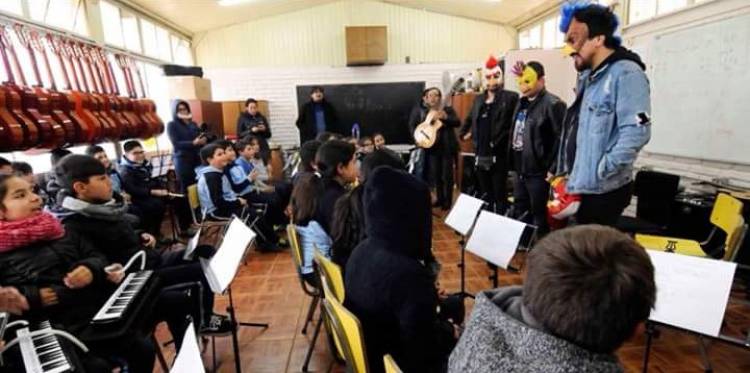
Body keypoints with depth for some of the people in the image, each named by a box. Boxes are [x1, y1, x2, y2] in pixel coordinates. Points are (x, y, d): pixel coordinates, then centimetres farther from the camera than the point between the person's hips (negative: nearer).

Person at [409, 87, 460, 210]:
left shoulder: (447, 109, 2)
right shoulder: (419, 110, 7)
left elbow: (457, 122, -9)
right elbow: (412, 125, 4)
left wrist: (445, 117, -25)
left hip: (447, 146, -2)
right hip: (431, 146, 2)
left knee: (447, 175, 1)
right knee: (435, 174, 10)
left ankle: (447, 201, 12)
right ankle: (439, 199, 24)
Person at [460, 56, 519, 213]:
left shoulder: (510, 97, -6)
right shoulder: (478, 99, 13)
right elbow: (469, 119, 27)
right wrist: (464, 134, 19)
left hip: (498, 157, -6)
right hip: (480, 156, 6)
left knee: (500, 196, 2)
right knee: (486, 195, 16)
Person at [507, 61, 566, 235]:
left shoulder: (552, 104, -14)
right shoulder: (522, 103, 12)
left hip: (538, 171, -8)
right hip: (520, 170, 8)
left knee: (539, 216, 4)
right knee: (519, 214, 19)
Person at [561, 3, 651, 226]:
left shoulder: (626, 73, -12)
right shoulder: (588, 77, 15)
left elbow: (636, 133, -20)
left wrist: (598, 174, -18)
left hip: (605, 190, -8)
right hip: (582, 187, 8)